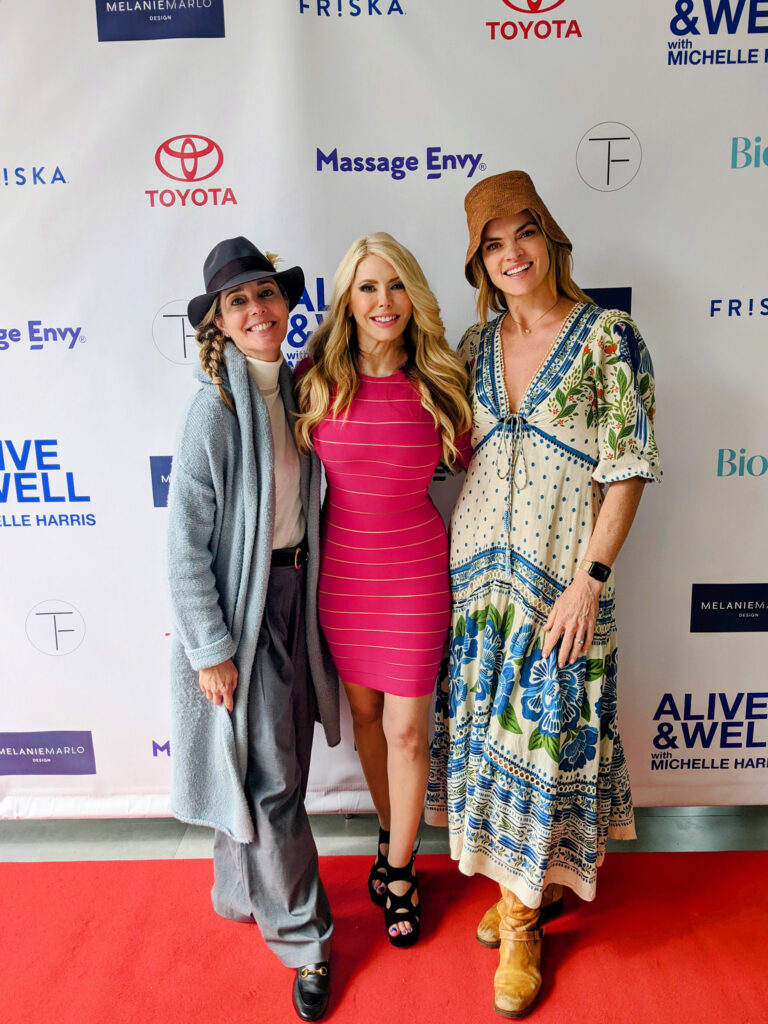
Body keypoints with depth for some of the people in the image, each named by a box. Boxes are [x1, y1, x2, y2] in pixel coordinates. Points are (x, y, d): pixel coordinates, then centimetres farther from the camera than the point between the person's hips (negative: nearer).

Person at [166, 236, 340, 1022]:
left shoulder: (295, 389, 3)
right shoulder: (215, 408, -18)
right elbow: (185, 544, -17)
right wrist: (211, 649, -15)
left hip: (294, 594, 7)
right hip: (237, 603, -7)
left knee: (274, 768, 20)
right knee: (269, 780, 6)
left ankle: (242, 892, 45)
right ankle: (302, 938, 27)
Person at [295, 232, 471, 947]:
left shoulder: (438, 386, -7)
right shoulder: (317, 380, -6)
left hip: (415, 572, -1)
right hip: (340, 567, 2)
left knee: (407, 728, 5)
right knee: (364, 709, 18)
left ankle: (398, 869, 30)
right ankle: (389, 834, 44)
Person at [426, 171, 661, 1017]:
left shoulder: (607, 337, -7)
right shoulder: (476, 343, 8)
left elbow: (627, 470, -9)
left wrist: (589, 578, -15)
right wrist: (460, 555, 9)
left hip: (562, 572, -5)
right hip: (478, 565, 5)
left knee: (544, 728, 4)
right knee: (488, 722, 13)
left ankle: (522, 917, 26)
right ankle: (534, 879, 37)